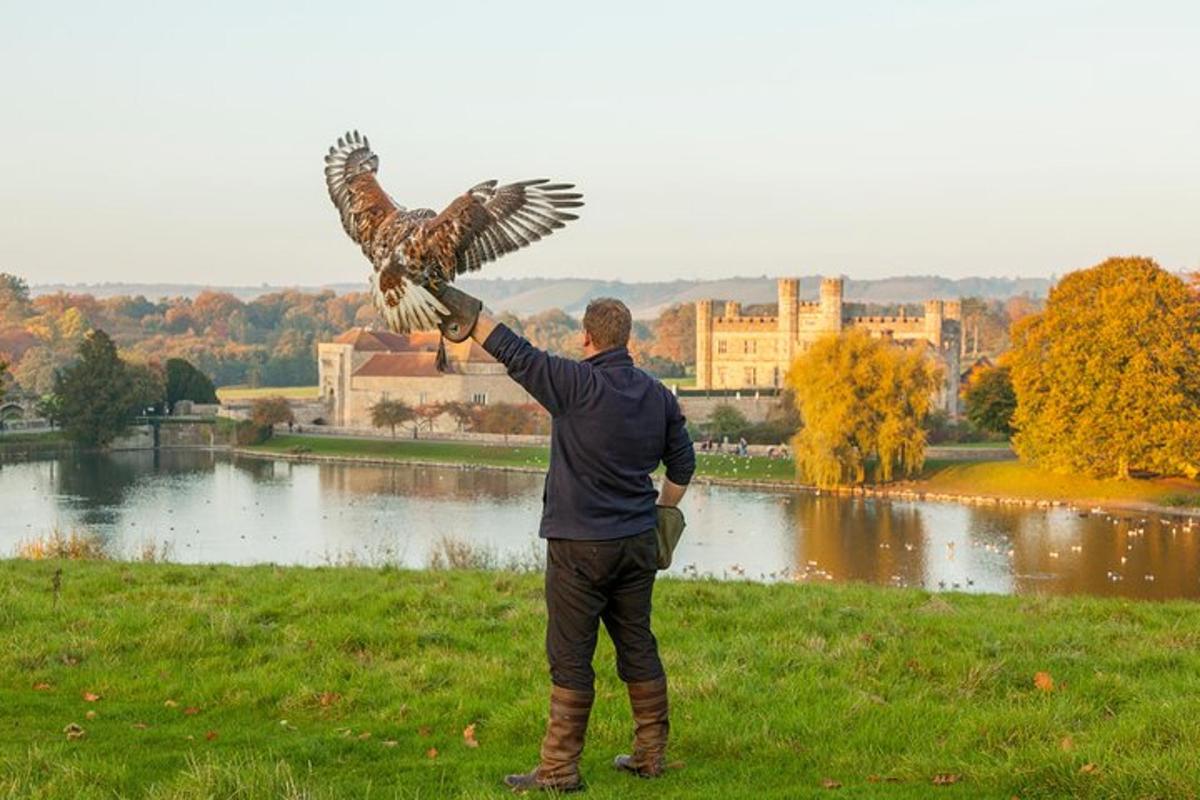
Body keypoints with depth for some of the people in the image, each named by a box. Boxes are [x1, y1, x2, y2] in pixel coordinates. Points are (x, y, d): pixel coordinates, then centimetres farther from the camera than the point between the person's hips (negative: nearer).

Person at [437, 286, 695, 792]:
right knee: (638, 647, 15)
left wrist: (467, 310, -2)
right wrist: (662, 515, 28)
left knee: (570, 657, -2)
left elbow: (514, 352, -13)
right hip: (638, 543, 7)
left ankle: (560, 769, 2)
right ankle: (651, 755, 22)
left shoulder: (579, 385, -15)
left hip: (580, 546, -7)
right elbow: (682, 461, 16)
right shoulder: (657, 395, 6)